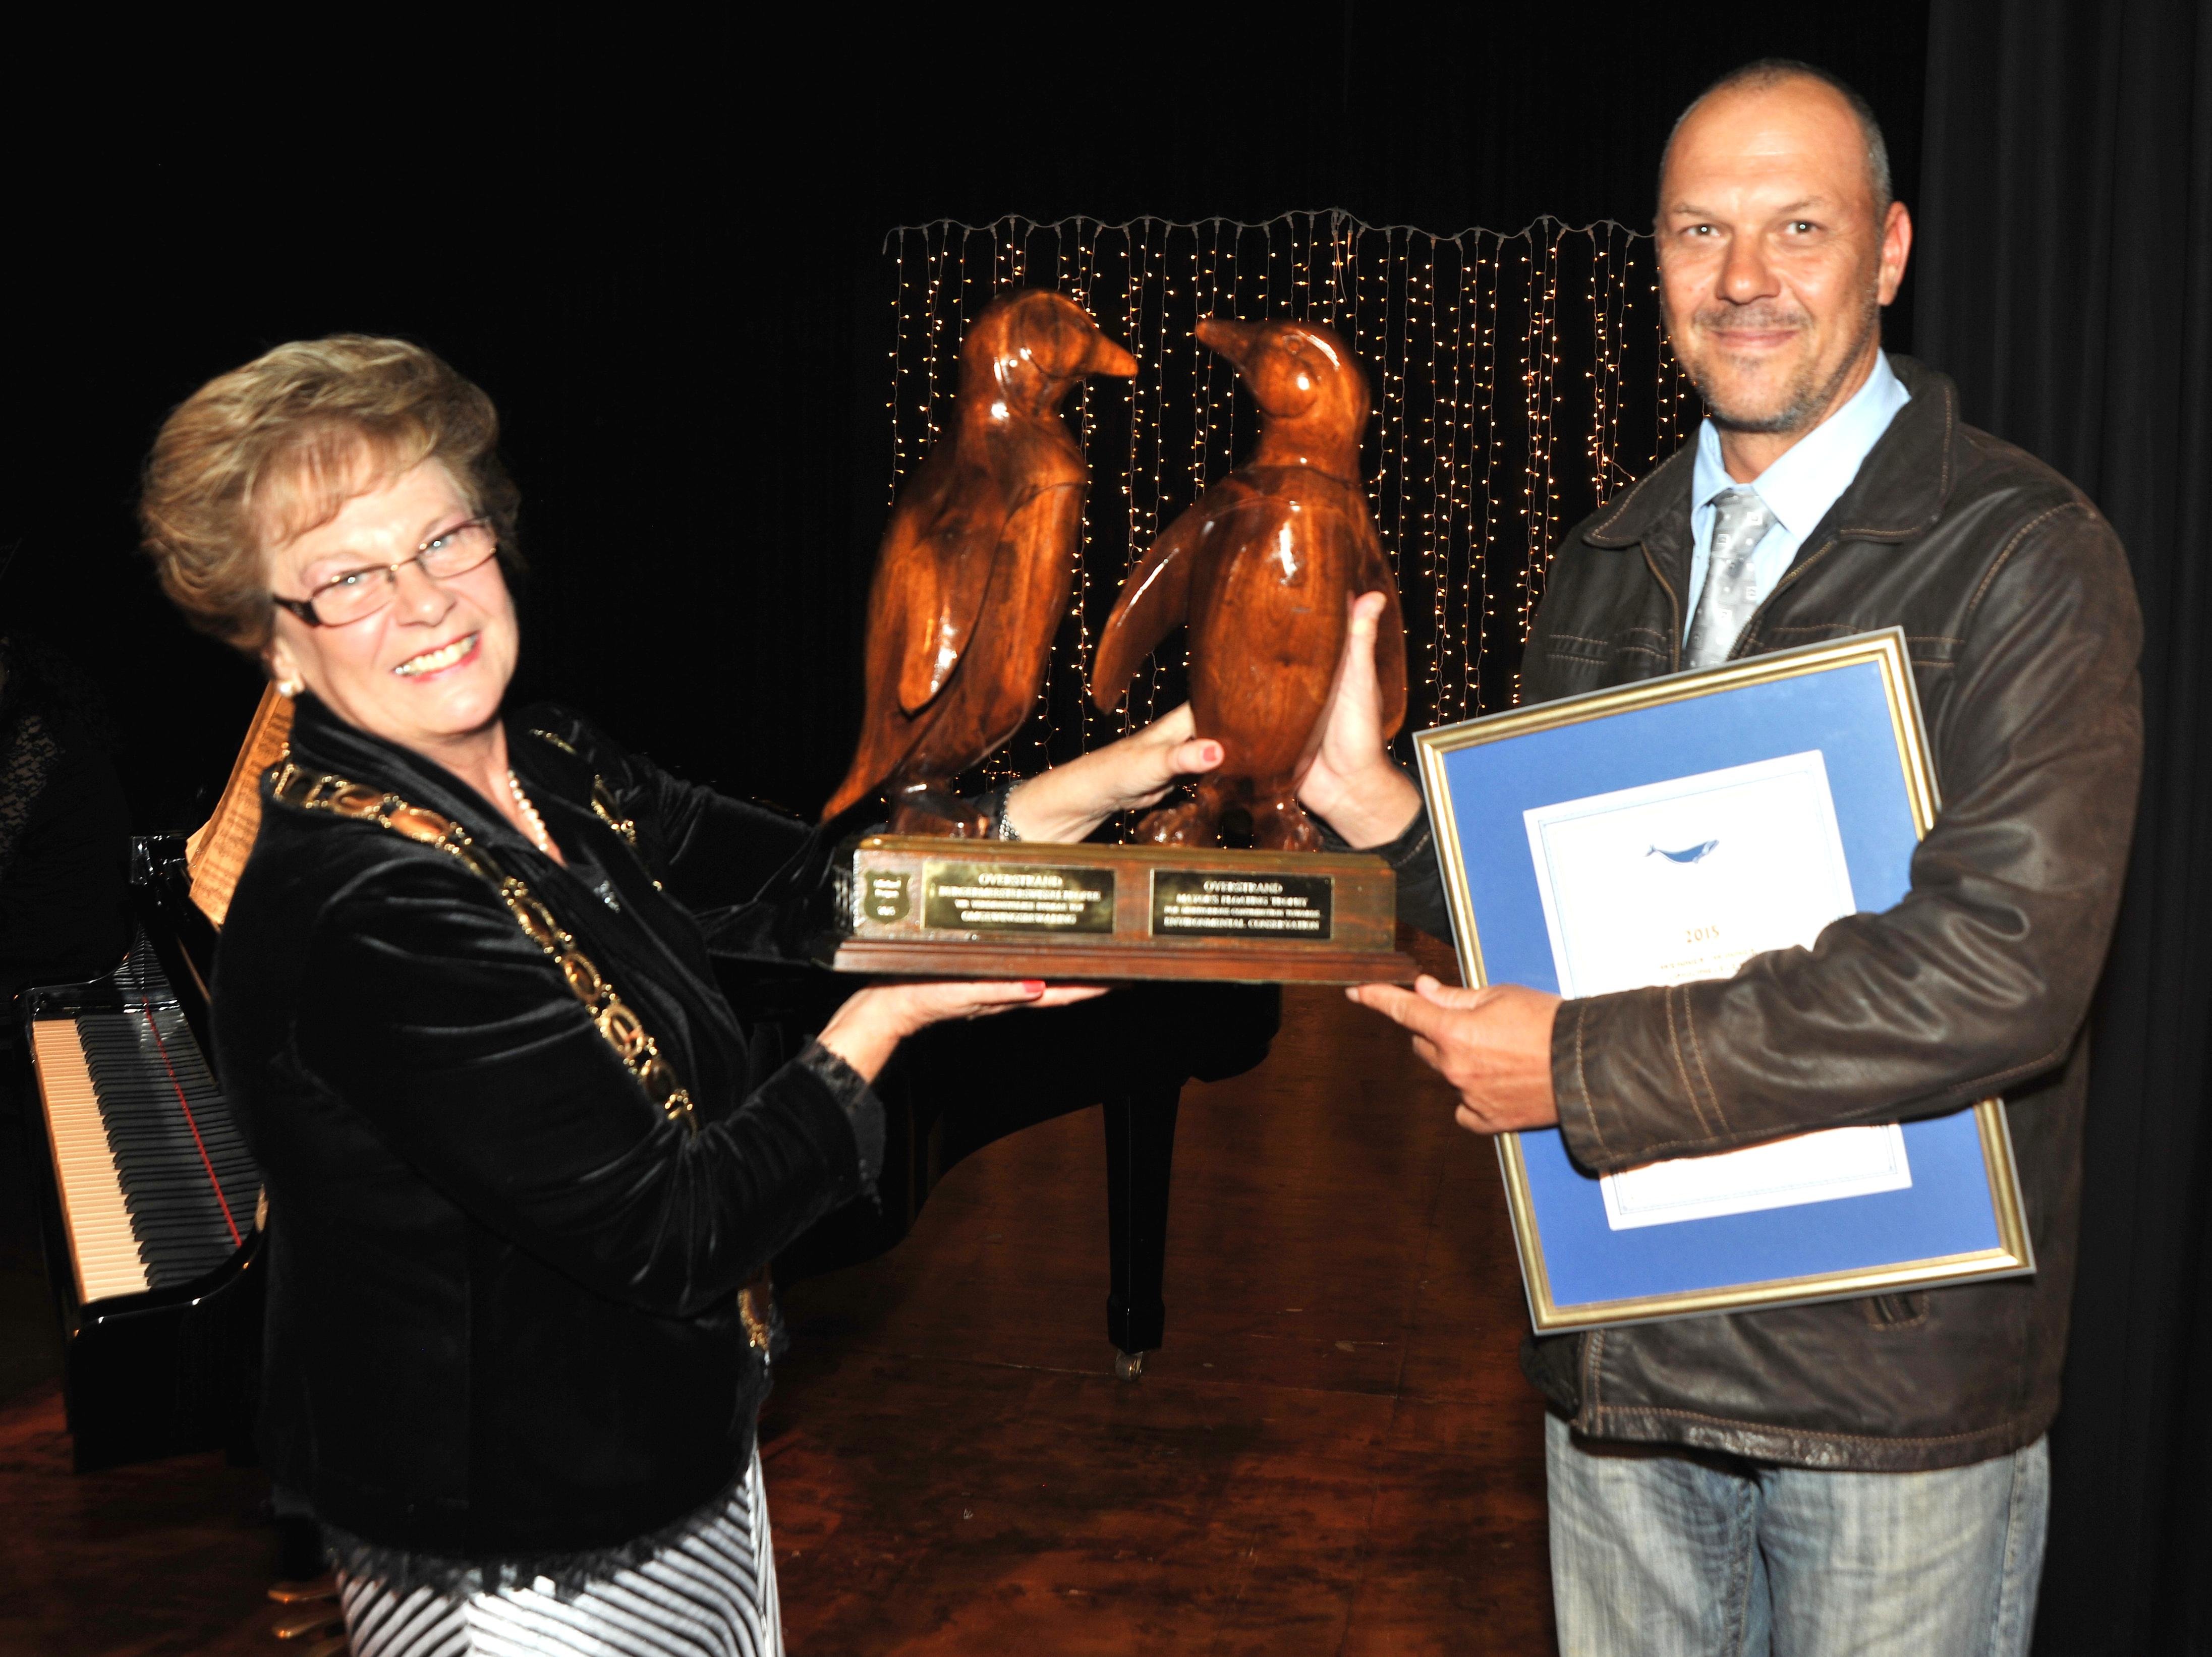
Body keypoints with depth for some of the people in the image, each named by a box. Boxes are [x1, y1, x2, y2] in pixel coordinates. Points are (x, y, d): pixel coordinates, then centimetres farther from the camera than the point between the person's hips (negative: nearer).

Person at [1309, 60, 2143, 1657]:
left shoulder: (2025, 555, -11)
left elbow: (2003, 968, -22)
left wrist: (1585, 1069, -21)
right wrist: (1383, 806, -6)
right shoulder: (1605, 564, 8)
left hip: (1898, 1360, -5)